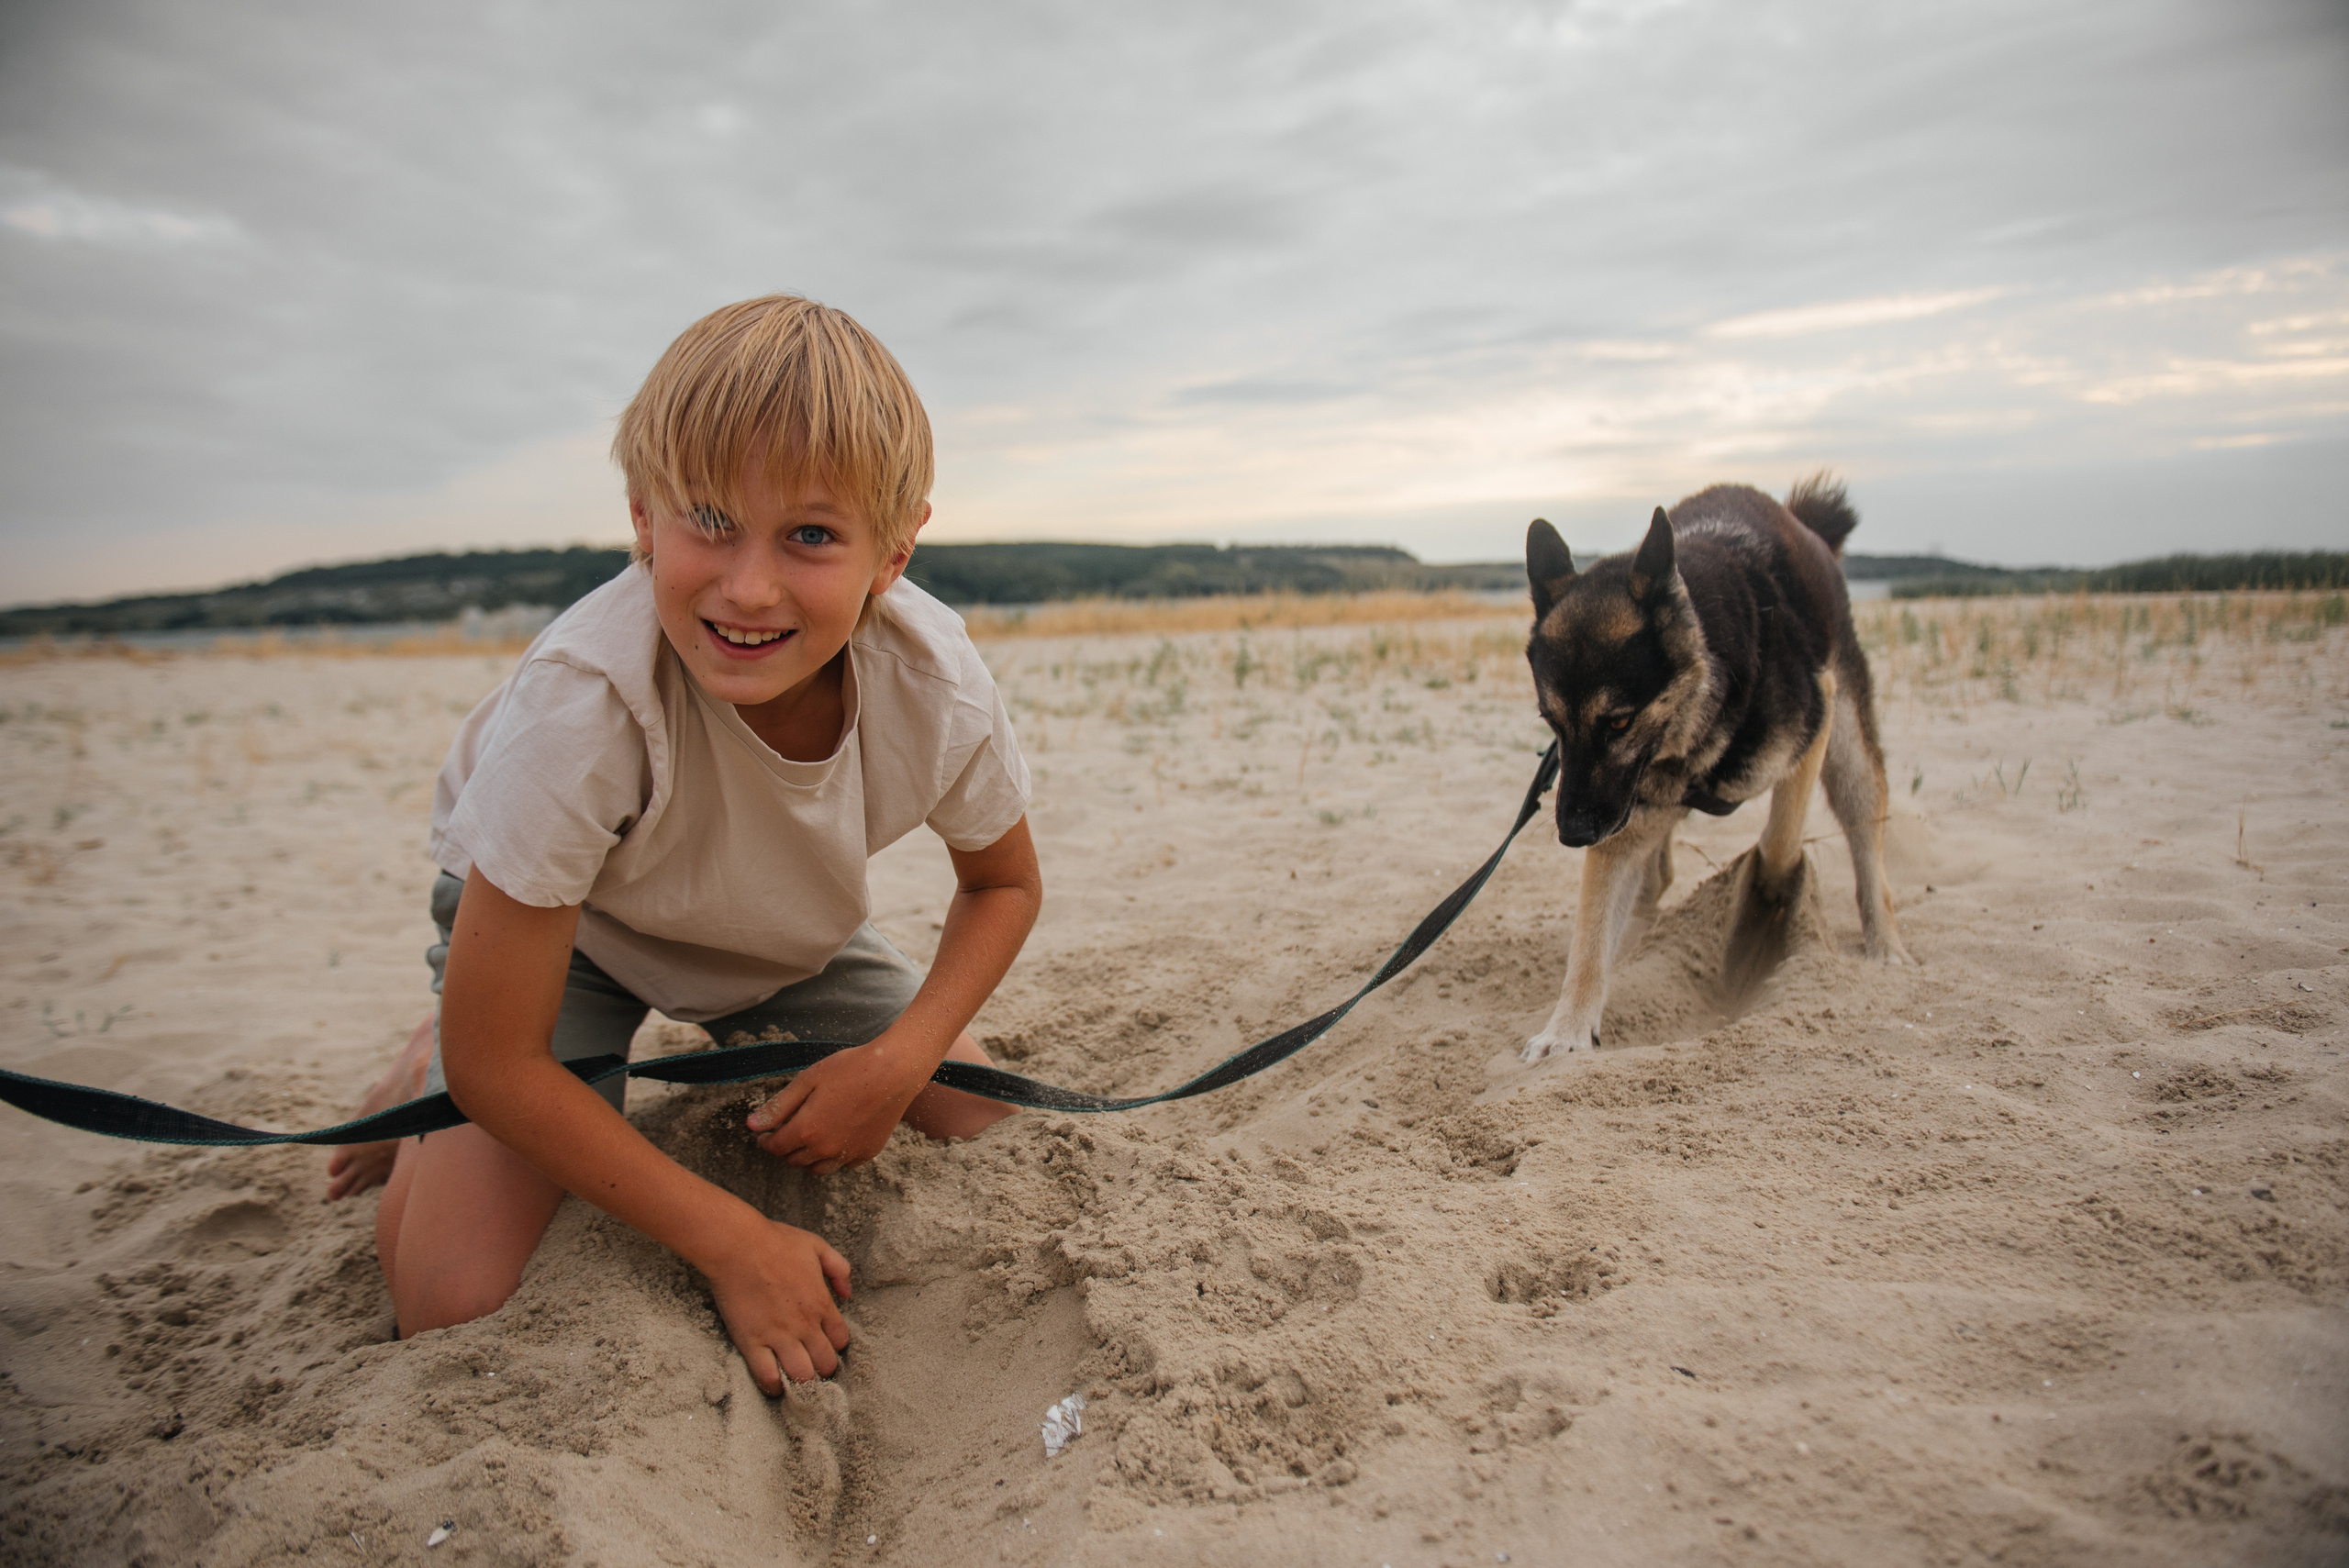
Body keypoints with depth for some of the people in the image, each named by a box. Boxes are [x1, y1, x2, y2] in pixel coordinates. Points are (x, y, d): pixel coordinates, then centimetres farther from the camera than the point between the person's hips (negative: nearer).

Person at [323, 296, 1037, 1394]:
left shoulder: (941, 692, -31)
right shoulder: (581, 703, -40)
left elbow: (1003, 886, -7)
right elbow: (498, 1060, -30)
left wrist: (901, 1060, -23)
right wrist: (732, 1245, -28)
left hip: (780, 928, 4)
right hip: (550, 920, -3)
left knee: (983, 1134, -1)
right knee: (458, 1304, -16)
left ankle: (749, 1065, 24)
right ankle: (428, 1083, 16)